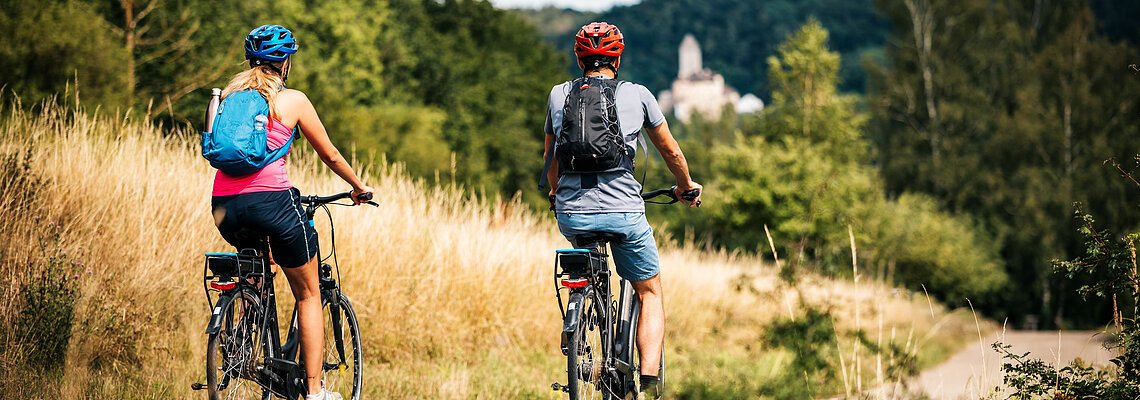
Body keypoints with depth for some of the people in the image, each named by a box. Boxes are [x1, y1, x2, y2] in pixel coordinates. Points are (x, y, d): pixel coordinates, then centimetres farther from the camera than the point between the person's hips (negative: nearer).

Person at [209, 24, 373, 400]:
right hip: (271, 200, -5)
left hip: (225, 205, 5)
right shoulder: (292, 100, 4)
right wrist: (358, 186, 31)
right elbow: (330, 155, 13)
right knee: (308, 295, 11)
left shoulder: (227, 95, 16)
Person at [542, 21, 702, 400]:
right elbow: (670, 151, 17)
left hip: (571, 214, 2)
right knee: (650, 293, 16)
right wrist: (686, 185, 36)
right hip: (623, 212, -2)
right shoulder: (637, 95, 5)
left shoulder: (559, 95, 10)